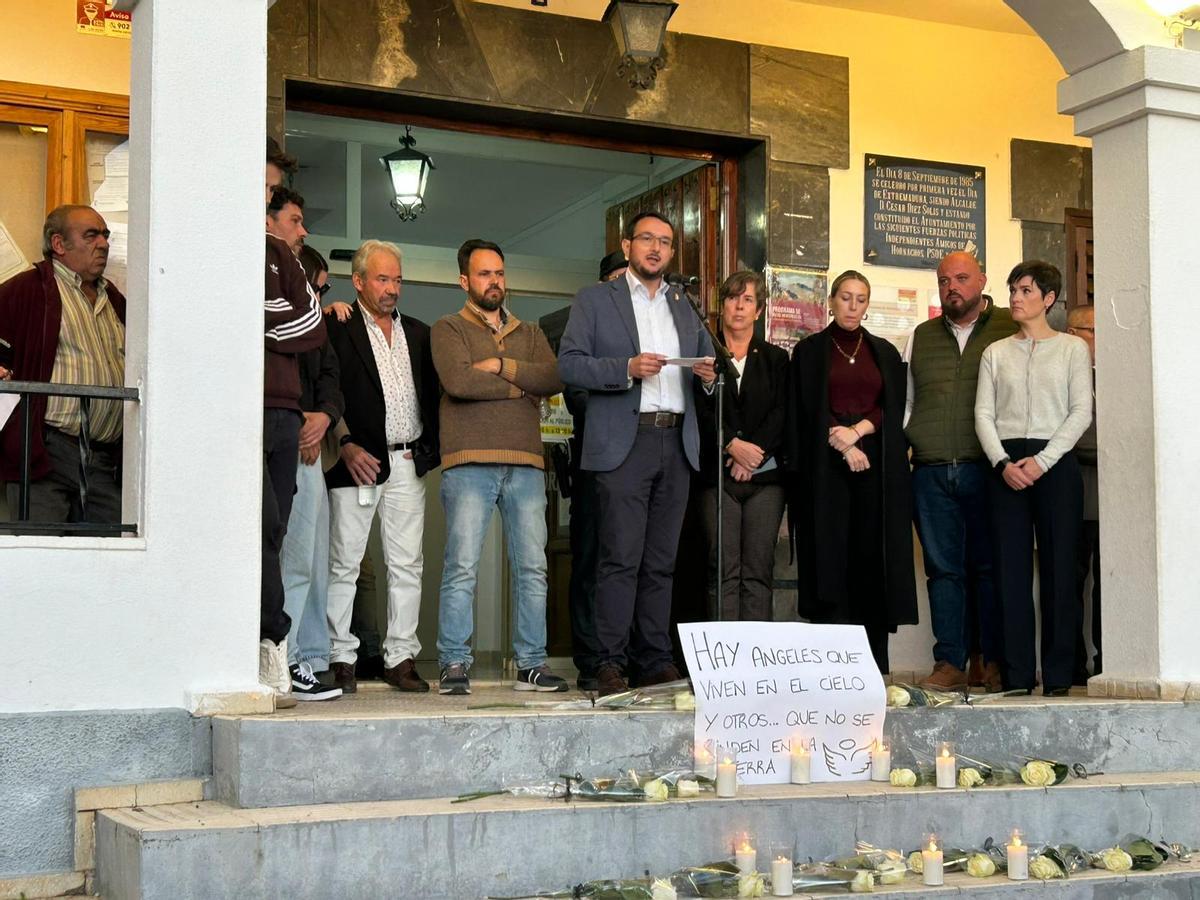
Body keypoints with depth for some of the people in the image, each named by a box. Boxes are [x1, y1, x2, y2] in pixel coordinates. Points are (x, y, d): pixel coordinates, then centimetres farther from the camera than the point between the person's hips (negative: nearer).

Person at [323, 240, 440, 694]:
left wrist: (428, 448, 3)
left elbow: (433, 394, 16)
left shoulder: (418, 333, 17)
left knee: (408, 565, 4)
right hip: (358, 460, -5)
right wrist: (346, 444, -14)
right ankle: (340, 659, 5)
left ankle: (401, 658, 10)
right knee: (344, 563, -1)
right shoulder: (337, 329, 0)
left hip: (408, 463, 5)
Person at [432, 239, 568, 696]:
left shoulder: (529, 333, 22)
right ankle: (455, 665, -3)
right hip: (470, 463, -4)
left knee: (532, 568, 2)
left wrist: (500, 365, -6)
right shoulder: (448, 329, 8)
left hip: (525, 464, 4)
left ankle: (532, 665, 7)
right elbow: (458, 381, -11)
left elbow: (554, 379, 3)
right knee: (462, 567, -8)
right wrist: (520, 386, -2)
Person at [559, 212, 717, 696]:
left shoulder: (684, 308, 21)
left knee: (661, 561, 5)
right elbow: (569, 364, -3)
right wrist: (627, 368, -16)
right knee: (620, 558, -9)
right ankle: (611, 663, -5)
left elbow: (708, 358, 26)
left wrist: (709, 373, 2)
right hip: (623, 443, -5)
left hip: (676, 443, 5)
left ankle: (656, 660, 9)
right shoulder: (595, 299, 6)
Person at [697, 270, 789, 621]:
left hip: (765, 474, 2)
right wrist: (733, 445, -15)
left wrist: (754, 451, -11)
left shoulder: (776, 359, 15)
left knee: (759, 571, -3)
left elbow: (781, 412, 3)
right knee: (724, 570, -6)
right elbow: (701, 409, -2)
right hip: (718, 475, -1)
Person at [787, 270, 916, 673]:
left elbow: (894, 410, 7)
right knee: (830, 559, -6)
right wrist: (843, 446, -11)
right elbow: (806, 411, 1)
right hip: (825, 467, -2)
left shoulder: (885, 353, 15)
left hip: (875, 467, 2)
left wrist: (857, 430, -9)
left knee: (873, 559, -3)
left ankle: (874, 665, 0)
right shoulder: (809, 351, 9)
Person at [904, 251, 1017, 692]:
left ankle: (995, 663, 7)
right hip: (931, 471, 3)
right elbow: (903, 401, 21)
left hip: (987, 469, -3)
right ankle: (949, 664, 5)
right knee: (943, 568, 3)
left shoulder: (1011, 330, 5)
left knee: (989, 566, -1)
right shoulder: (920, 338, 18)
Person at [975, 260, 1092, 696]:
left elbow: (1081, 412, -1)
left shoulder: (1072, 348, 7)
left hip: (1056, 463, -2)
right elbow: (983, 413, 7)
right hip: (1006, 467, 2)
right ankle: (1017, 676, 2)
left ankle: (1058, 676, 2)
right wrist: (1003, 463, -9)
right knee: (1011, 570, -1)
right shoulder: (996, 353, 14)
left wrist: (1041, 461, -12)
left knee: (1059, 569, -3)